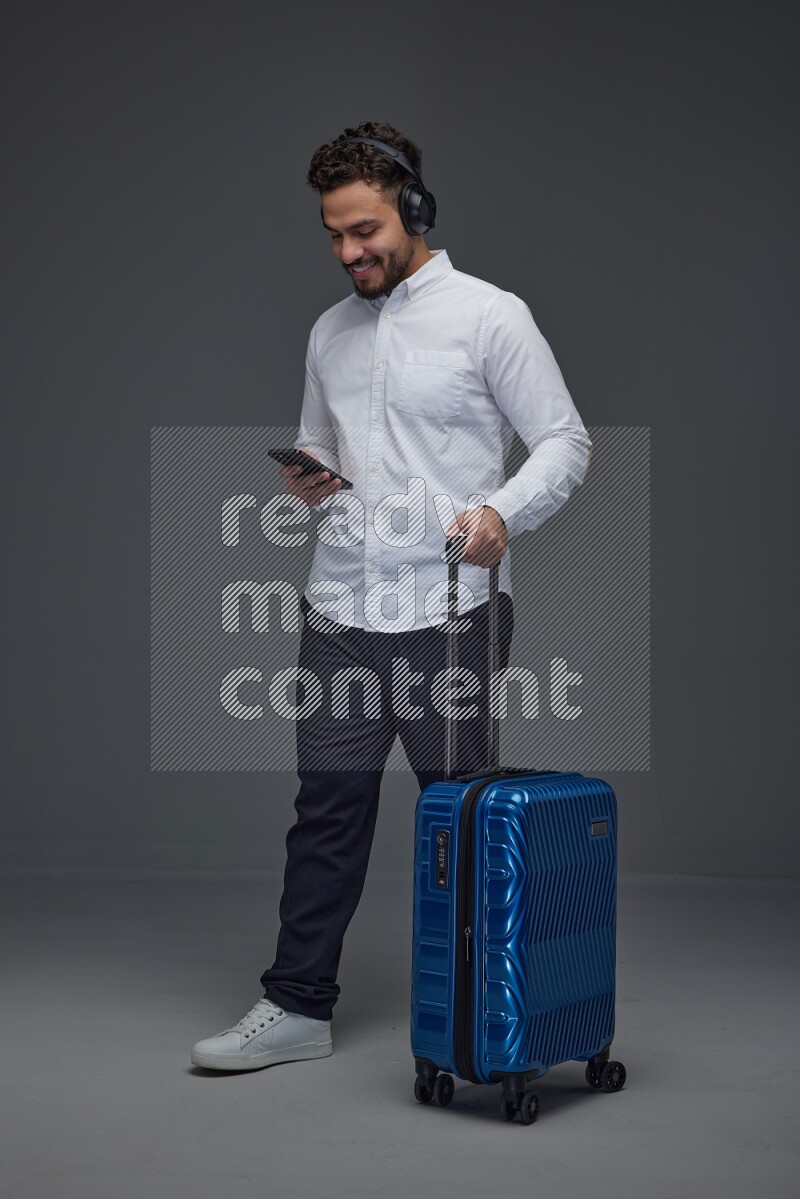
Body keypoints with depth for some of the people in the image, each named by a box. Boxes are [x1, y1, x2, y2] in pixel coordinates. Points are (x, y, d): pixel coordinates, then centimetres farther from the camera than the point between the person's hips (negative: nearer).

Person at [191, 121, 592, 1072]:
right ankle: (298, 1004, 16)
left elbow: (565, 440, -6)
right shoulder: (330, 334, 13)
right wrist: (307, 478, -1)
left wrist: (503, 509, -24)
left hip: (449, 615, -5)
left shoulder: (488, 314, -5)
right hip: (341, 611, 5)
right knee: (327, 808, 7)